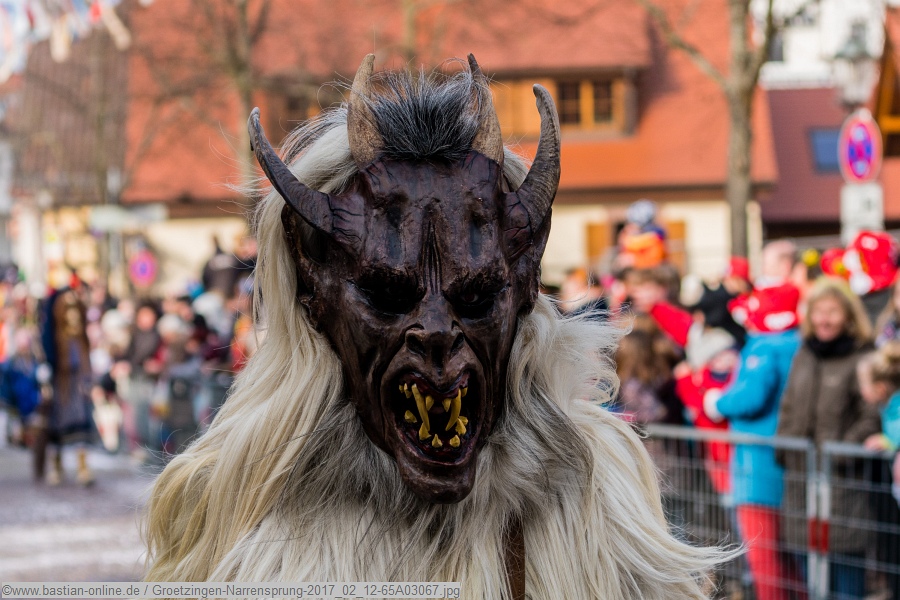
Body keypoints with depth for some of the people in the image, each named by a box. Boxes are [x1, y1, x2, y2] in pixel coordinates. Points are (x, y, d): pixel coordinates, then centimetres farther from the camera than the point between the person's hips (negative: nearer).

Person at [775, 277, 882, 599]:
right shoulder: (803, 356, 15)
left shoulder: (861, 358, -8)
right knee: (808, 564, 13)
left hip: (842, 480, -7)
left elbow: (872, 416, -12)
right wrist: (783, 447, 10)